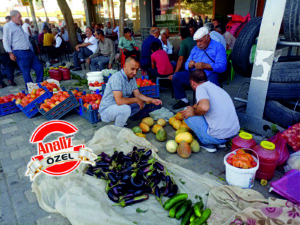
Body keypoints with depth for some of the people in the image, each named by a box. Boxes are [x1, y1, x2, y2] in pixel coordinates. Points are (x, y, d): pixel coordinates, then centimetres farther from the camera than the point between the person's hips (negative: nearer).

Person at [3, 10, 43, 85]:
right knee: (26, 73, -2)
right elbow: (6, 41, -8)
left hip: (29, 51, 8)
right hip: (20, 53, -8)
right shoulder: (8, 26, -4)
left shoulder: (19, 26, 19)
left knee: (39, 67, 6)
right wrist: (10, 53, -14)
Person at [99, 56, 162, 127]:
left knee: (142, 103, 5)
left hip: (121, 106, 9)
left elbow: (138, 94, 6)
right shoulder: (117, 77, -26)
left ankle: (121, 121, 7)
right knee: (126, 109, -36)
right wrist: (136, 100, -21)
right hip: (106, 109, -9)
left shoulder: (132, 78, 2)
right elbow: (119, 101, -33)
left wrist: (152, 100, -9)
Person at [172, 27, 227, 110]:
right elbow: (187, 64, 18)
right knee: (176, 76, -12)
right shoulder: (195, 49, 22)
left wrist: (205, 66, -25)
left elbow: (222, 66, -12)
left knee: (212, 80, -39)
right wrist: (189, 65, -9)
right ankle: (183, 100, 2)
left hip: (209, 75, -5)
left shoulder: (218, 47, 2)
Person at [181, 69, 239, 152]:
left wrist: (193, 112, -9)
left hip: (217, 137, -8)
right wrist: (193, 107, 46)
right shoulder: (215, 86, 18)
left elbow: (204, 107, -29)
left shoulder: (201, 87, -8)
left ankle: (207, 144, 7)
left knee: (188, 115, 2)